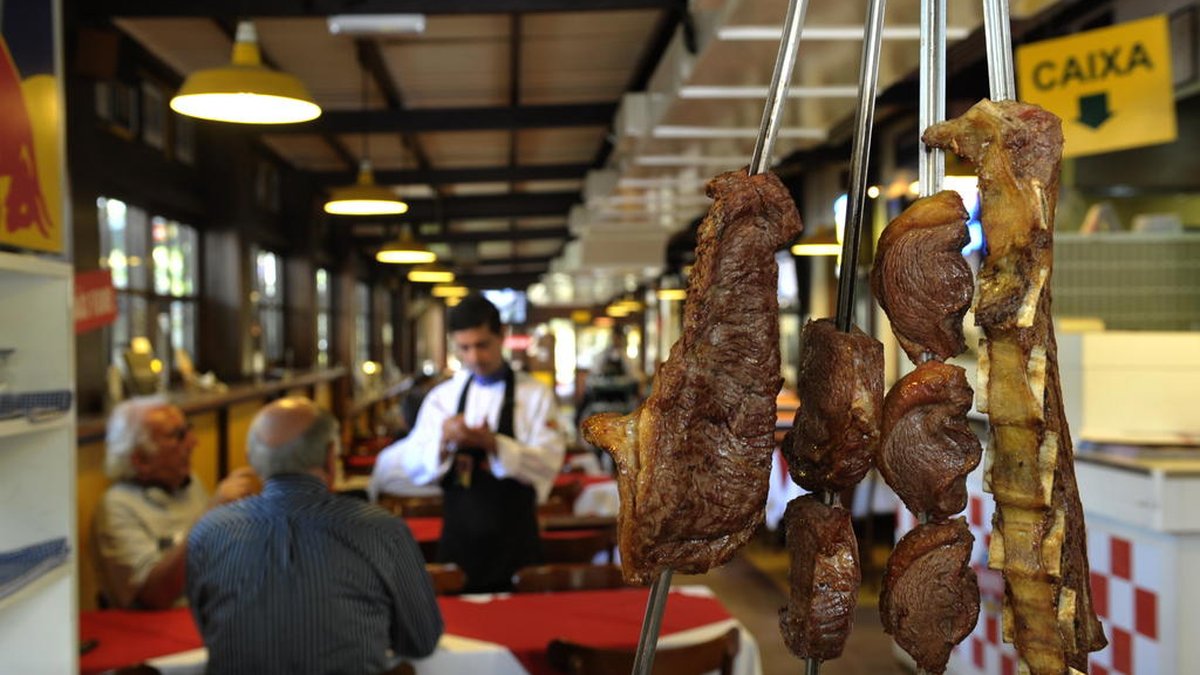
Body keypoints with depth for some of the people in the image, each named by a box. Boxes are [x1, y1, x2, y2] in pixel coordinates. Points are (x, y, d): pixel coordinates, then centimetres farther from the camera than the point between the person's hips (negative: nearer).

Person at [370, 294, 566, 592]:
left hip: (513, 538, -2)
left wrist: (494, 444, -26)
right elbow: (414, 465, -1)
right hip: (457, 536, 2)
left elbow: (549, 461, -13)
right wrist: (444, 439, -21)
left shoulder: (535, 394, -1)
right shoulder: (443, 396, 6)